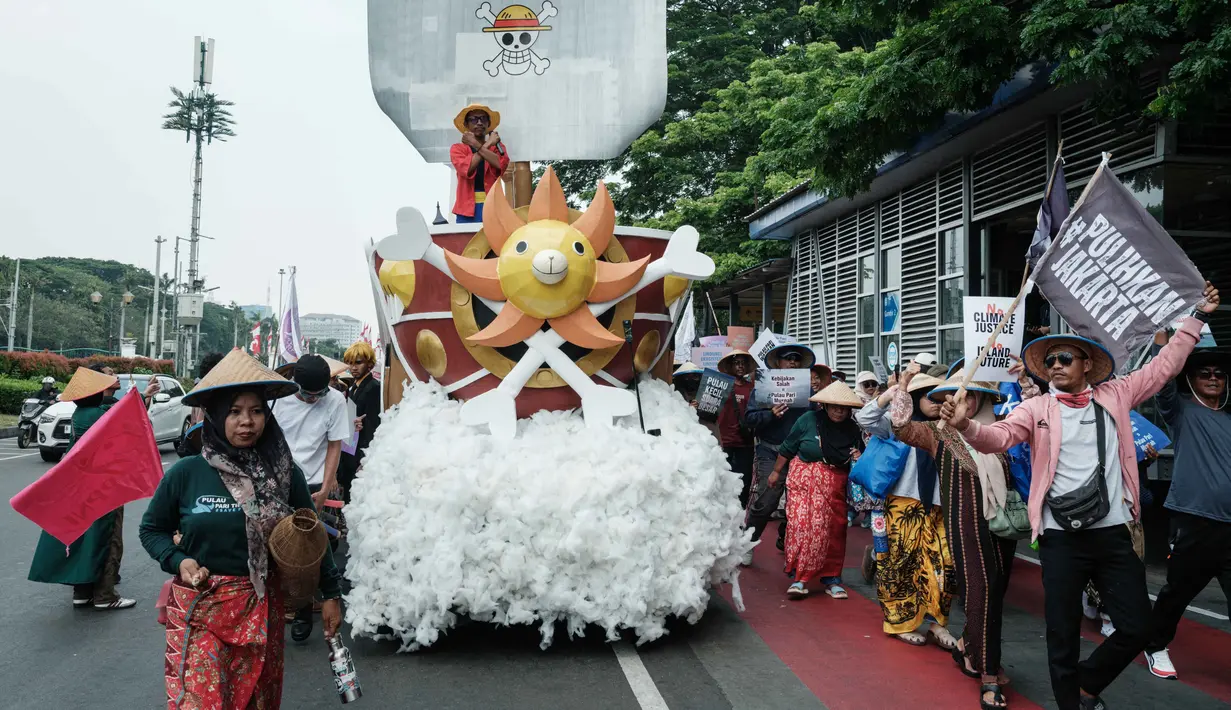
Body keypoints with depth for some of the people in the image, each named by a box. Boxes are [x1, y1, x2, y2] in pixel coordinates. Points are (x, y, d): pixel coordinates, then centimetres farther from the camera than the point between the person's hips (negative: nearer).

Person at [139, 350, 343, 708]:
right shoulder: (186, 474, -8)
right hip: (197, 611, -1)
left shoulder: (285, 474, -5)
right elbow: (152, 529, 7)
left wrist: (331, 593, 5)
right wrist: (178, 561, -11)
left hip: (260, 611, 1)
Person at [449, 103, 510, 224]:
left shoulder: (497, 146, 15)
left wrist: (476, 145, -4)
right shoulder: (457, 148, 11)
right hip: (467, 207, -1)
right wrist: (488, 144, -3)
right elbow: (466, 168, -11)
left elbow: (501, 164, -8)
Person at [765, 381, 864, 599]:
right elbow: (787, 448, 4)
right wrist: (776, 472, 11)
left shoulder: (852, 428, 2)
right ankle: (799, 578, -5)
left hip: (835, 485, 3)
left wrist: (859, 459, -6)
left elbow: (862, 455, 18)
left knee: (833, 531, 3)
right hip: (804, 480, -3)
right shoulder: (809, 419, -7)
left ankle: (831, 579, 15)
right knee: (802, 526, -12)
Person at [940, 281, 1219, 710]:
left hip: (1113, 534, 3)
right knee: (1063, 634, 6)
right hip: (1061, 538, -2)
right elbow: (1000, 436, -15)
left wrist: (1198, 317, 15)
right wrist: (966, 426, -36)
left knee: (1137, 629, 7)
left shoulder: (1115, 396, 7)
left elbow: (1165, 365, 15)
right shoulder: (1036, 408, -1)